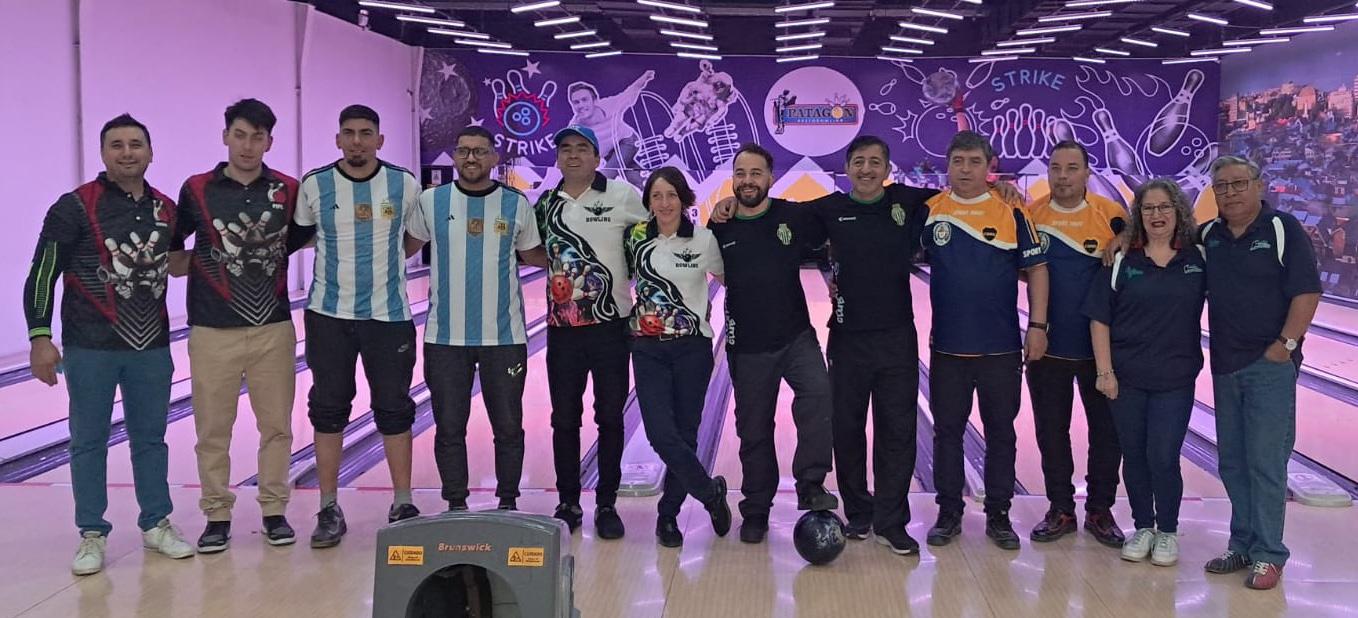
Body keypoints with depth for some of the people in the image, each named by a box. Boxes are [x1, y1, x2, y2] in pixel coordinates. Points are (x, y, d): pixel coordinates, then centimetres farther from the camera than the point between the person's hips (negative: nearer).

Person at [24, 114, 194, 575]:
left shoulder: (167, 210, 6)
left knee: (150, 437, 12)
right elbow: (42, 275, -7)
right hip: (90, 348, -3)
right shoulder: (76, 207, -7)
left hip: (151, 347, 4)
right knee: (89, 441, 6)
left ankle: (157, 524, 24)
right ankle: (92, 535, 16)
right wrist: (40, 338, -13)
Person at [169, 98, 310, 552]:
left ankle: (275, 511, 20)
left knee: (276, 425, 7)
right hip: (213, 330, -1)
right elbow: (173, 245, 13)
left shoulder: (289, 191, 2)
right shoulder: (197, 190, 1)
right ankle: (217, 516, 18)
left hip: (273, 328, 1)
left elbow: (301, 239, 13)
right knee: (212, 429, 5)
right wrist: (187, 266, -1)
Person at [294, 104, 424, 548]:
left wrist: (384, 262, 4)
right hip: (329, 315, 0)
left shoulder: (405, 185, -1)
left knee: (394, 410, 6)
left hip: (389, 315, 0)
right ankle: (329, 510, 16)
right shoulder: (314, 186, -2)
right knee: (328, 410, 6)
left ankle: (402, 506, 17)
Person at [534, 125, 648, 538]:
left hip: (610, 325, -3)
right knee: (564, 420, 8)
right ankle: (568, 504, 21)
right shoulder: (544, 204, 7)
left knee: (610, 418, 5)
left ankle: (607, 505, 17)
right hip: (562, 326, 3)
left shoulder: (621, 195, -4)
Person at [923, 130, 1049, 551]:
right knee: (947, 431, 8)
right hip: (947, 347, 1)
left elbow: (1036, 269, 1)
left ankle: (998, 515, 20)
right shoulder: (929, 212, 1)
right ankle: (949, 513, 20)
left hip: (1002, 347, -1)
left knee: (1001, 432, 9)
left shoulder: (1012, 212, -1)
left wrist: (1037, 325, -4)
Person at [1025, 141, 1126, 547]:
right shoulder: (1031, 214, -1)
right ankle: (1060, 509, 22)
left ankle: (1100, 510, 23)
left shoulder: (1111, 214, -6)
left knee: (1106, 430, 8)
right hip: (1048, 345, 1)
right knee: (1051, 430, 8)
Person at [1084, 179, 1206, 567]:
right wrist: (1105, 371, -6)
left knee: (1163, 457, -2)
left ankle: (1167, 532, 18)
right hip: (1127, 377, 1)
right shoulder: (1121, 262, -1)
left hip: (1176, 378, -1)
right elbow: (1099, 319, -1)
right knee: (1133, 456, 8)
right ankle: (1142, 527, 24)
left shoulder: (1199, 258, 1)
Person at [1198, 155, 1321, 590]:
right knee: (1232, 463, 10)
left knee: (1265, 462, -4)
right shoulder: (1207, 237, 9)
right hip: (1225, 367, 5)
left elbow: (1307, 292, -9)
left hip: (1270, 365, -5)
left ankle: (1268, 555, 4)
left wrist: (1285, 344, -15)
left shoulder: (1283, 230, -4)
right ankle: (1242, 545, 21)